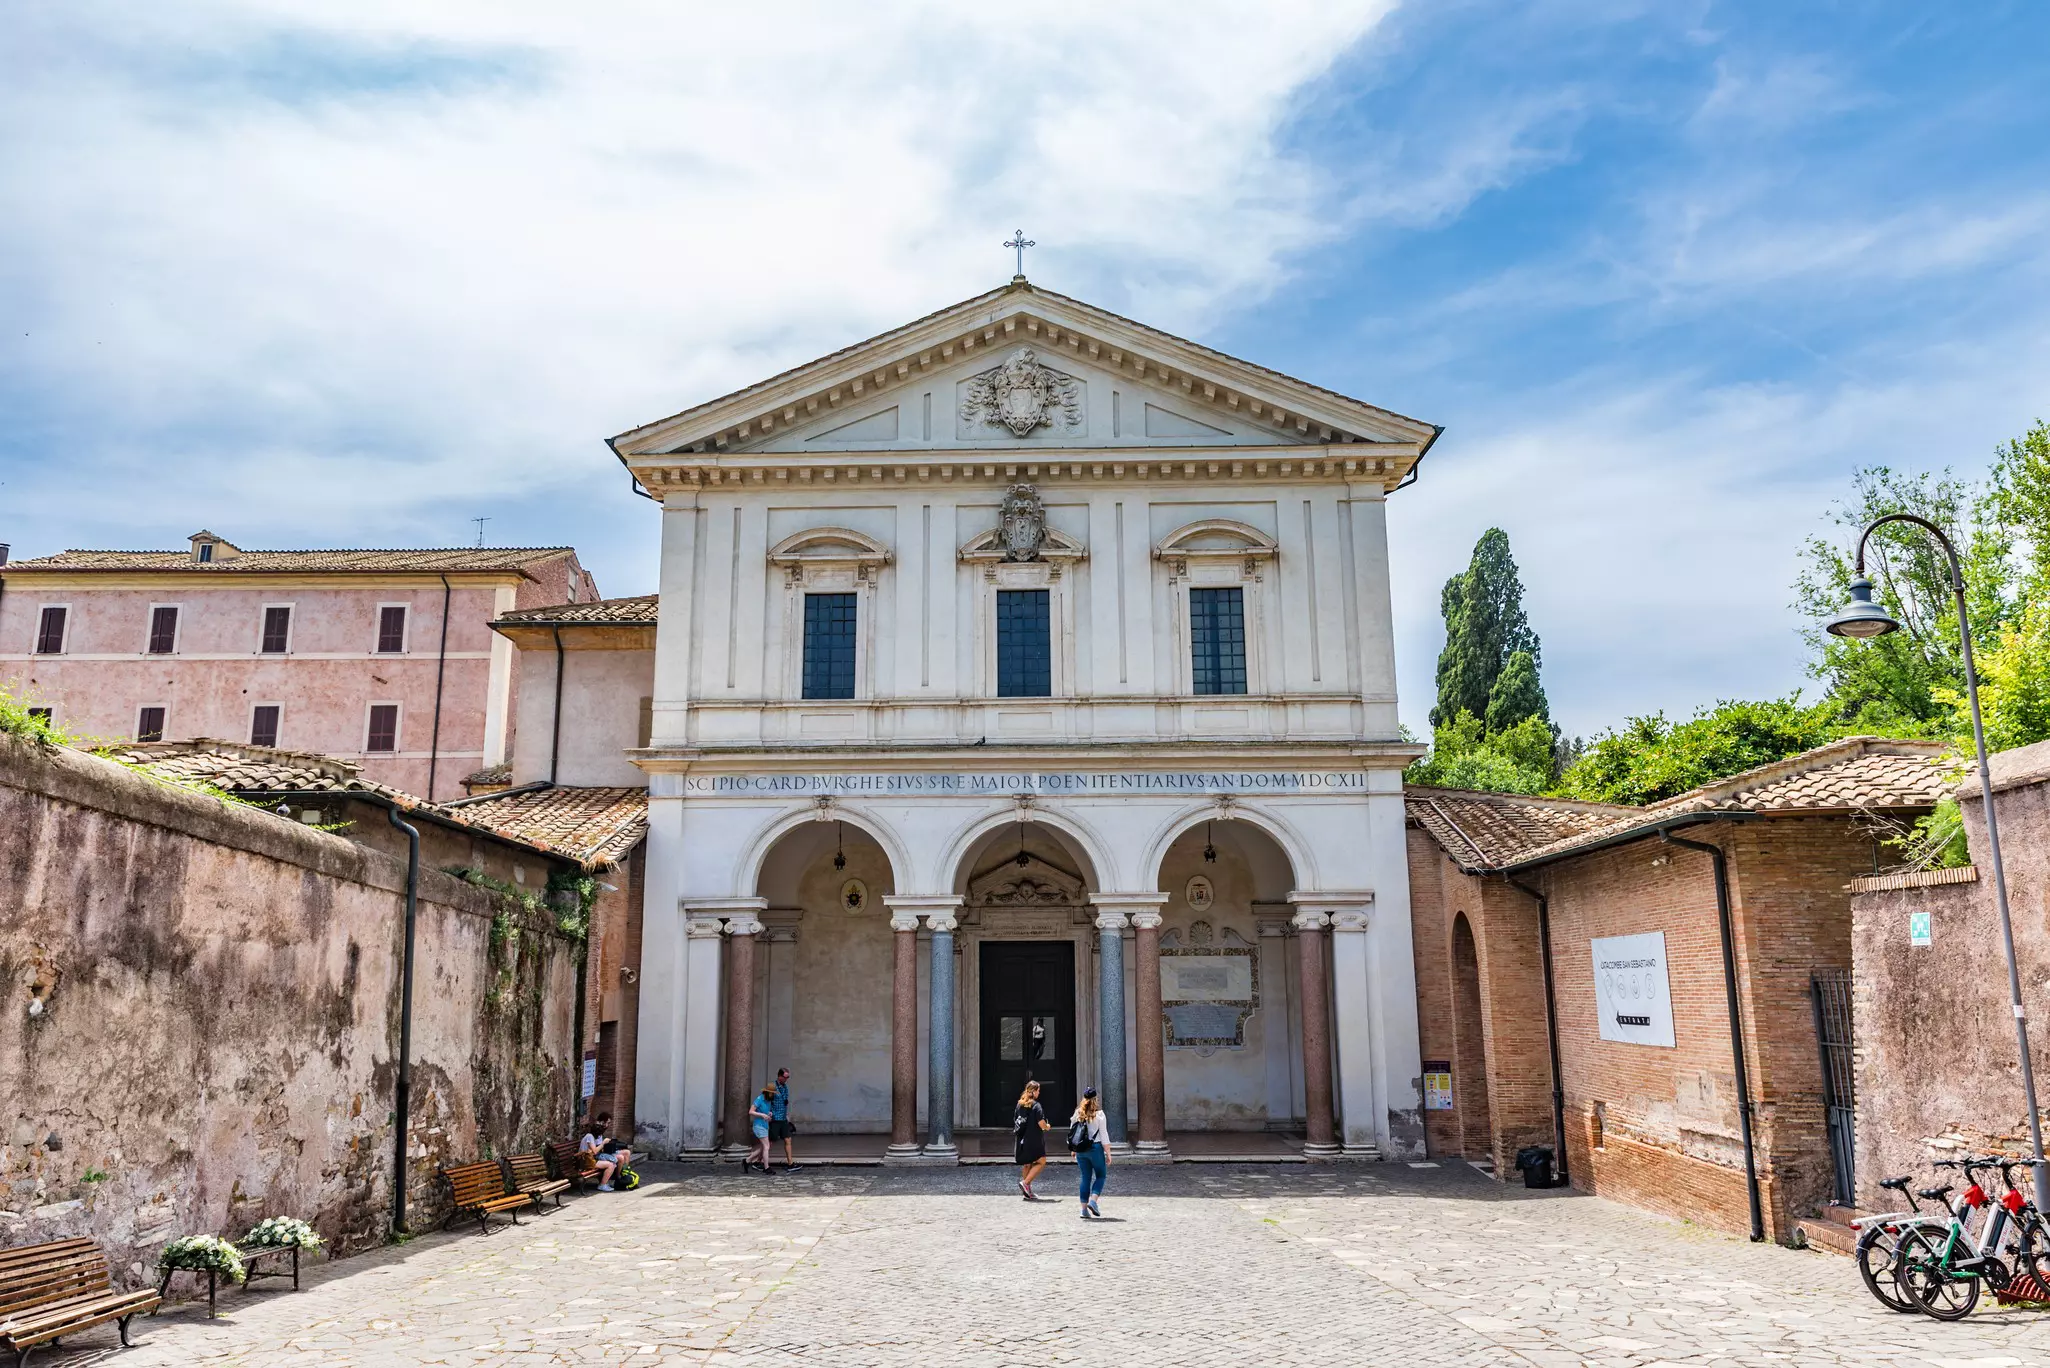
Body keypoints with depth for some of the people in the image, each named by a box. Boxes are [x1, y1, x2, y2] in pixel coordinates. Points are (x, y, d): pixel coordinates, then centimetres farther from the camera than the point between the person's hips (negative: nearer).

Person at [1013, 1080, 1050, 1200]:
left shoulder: (1020, 1104, 8)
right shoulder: (1036, 1105, -14)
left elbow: (1015, 1121, 14)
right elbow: (1042, 1124, -17)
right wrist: (1047, 1127, 4)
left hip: (1022, 1139, 7)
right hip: (1033, 1140, -7)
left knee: (1027, 1165, 16)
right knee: (1041, 1162, 3)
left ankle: (1028, 1192, 18)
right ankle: (1025, 1183, -9)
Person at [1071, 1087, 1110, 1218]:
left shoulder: (1077, 1114, 4)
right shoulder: (1099, 1114, -8)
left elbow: (1071, 1132, 9)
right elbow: (1104, 1135, -8)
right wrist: (1108, 1153, -2)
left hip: (1080, 1150, 4)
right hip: (1095, 1148, -4)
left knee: (1085, 1178, 12)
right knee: (1101, 1175, 11)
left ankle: (1084, 1208, 10)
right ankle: (1093, 1201, -7)